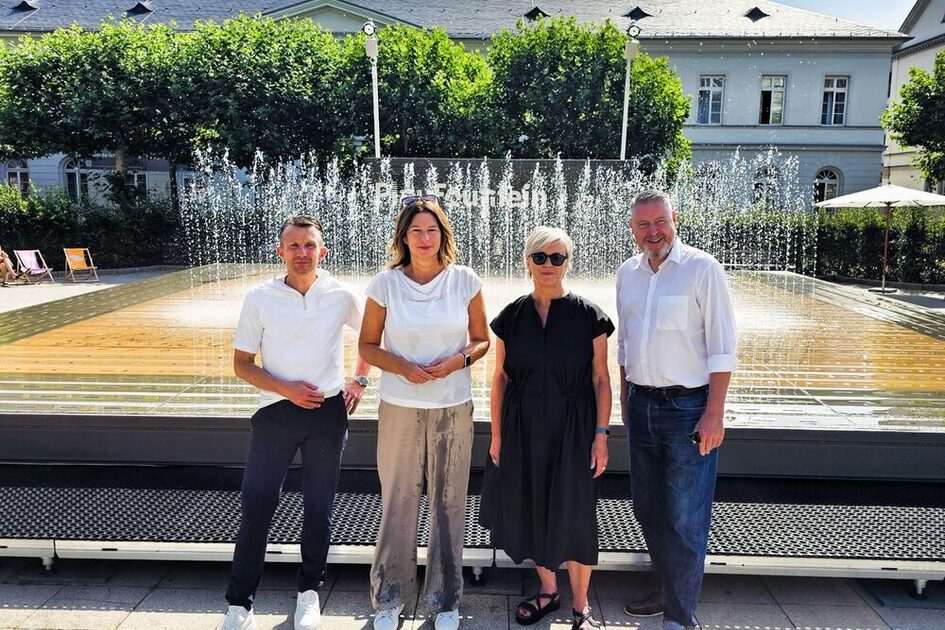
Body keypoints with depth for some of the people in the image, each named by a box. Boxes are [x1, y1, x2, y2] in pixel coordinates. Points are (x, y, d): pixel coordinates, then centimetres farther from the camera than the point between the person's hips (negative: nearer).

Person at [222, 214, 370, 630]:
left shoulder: (342, 296, -3)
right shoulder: (259, 299, -4)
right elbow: (241, 363, 1)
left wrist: (359, 381, 7)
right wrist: (285, 389, -13)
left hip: (328, 412, 1)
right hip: (276, 411, 0)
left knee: (319, 508, 11)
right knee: (256, 508, 3)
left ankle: (309, 592, 31)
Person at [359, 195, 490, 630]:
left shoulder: (464, 281, -2)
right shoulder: (385, 284, -3)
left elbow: (482, 340, 5)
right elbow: (367, 345, 3)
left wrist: (456, 362, -14)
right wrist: (402, 367, -14)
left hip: (453, 408, 1)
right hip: (399, 408, 0)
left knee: (448, 504, 9)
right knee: (397, 503, 8)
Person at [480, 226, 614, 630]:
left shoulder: (588, 316, -4)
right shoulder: (512, 316, 2)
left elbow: (600, 379, -1)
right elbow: (500, 378, 6)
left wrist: (601, 435, -6)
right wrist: (496, 435, 4)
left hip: (571, 429, -2)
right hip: (523, 429, 3)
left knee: (573, 515, 1)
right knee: (532, 510, 11)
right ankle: (548, 590, 34)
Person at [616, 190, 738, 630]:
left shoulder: (703, 268, -9)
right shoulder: (627, 273, 8)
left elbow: (721, 348, -12)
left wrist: (714, 414, -16)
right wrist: (625, 399, 16)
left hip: (688, 406, -6)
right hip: (641, 405, 6)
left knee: (685, 518, -1)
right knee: (647, 509, 16)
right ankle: (669, 590, 36)